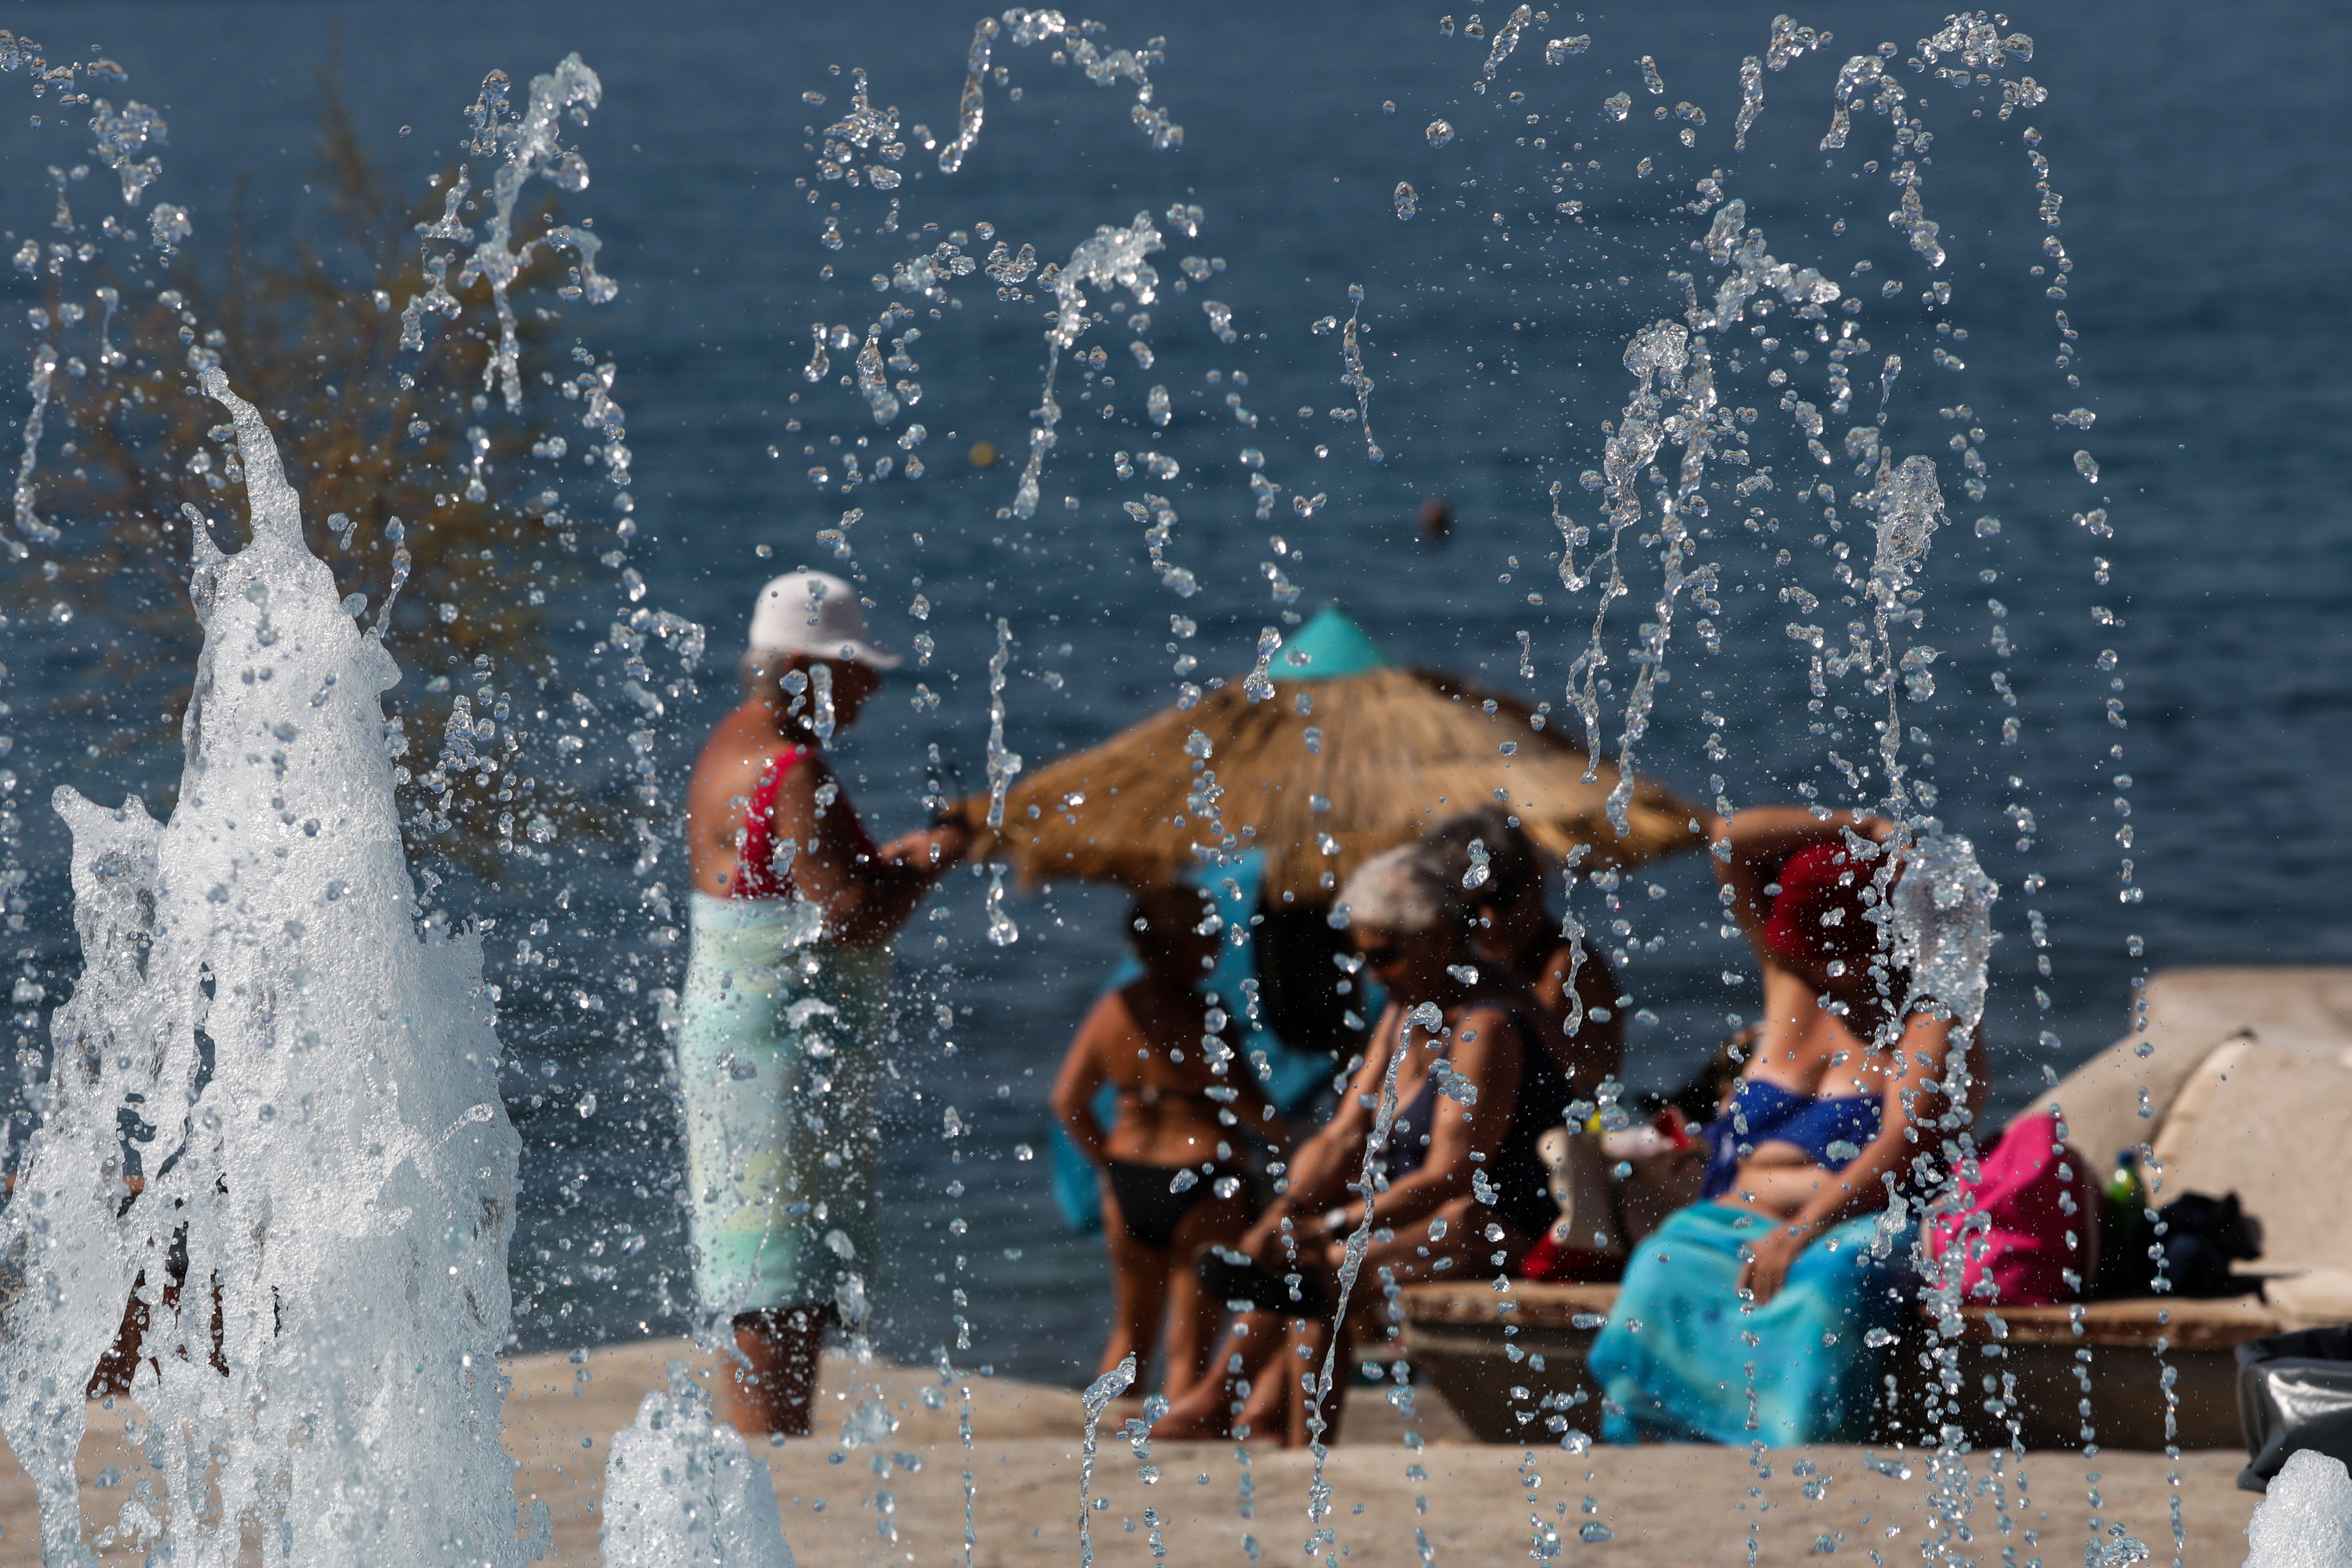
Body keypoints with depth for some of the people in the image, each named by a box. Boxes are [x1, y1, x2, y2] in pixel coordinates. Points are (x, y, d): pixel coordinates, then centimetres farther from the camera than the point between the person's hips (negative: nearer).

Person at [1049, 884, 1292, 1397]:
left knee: (1133, 1326, 20)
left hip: (1126, 1181, 6)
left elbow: (1067, 1099, 7)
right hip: (1201, 1182, -6)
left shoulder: (1112, 1009, 4)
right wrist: (1293, 1144, -3)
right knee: (1191, 1336, 1)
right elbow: (1244, 1103, -18)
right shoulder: (1199, 1016, -16)